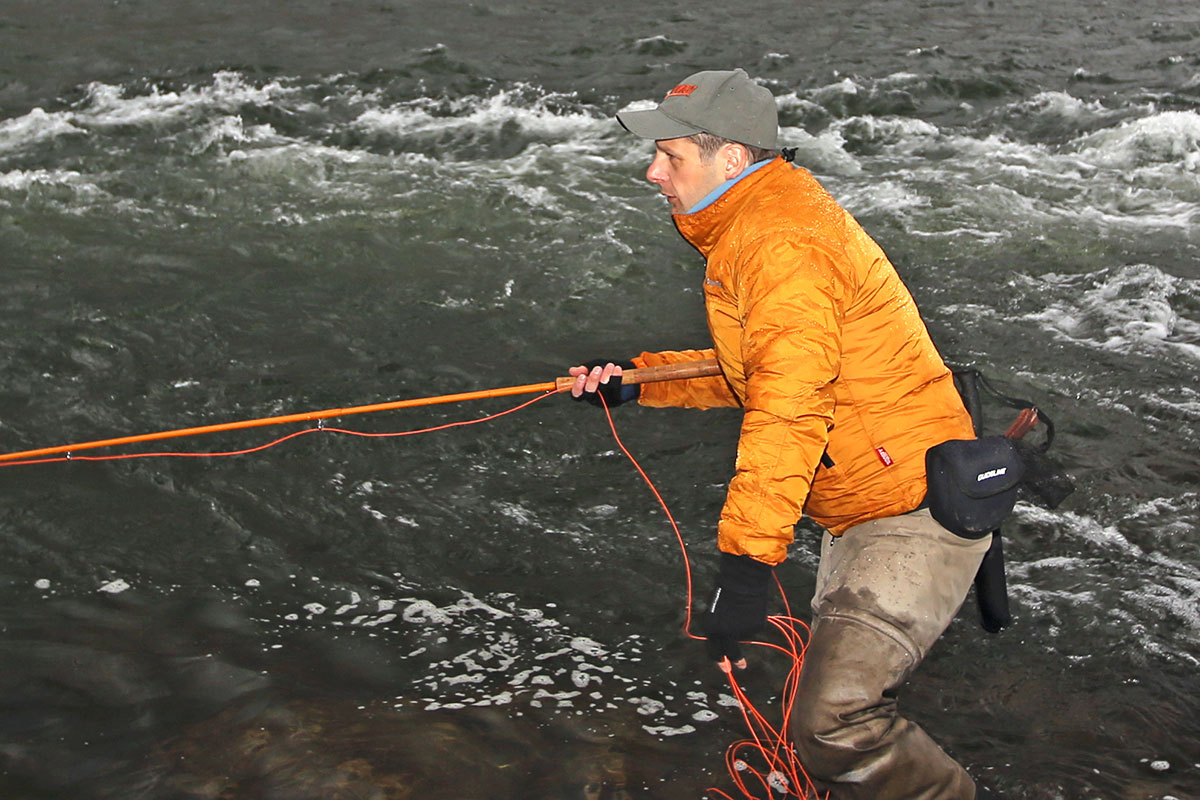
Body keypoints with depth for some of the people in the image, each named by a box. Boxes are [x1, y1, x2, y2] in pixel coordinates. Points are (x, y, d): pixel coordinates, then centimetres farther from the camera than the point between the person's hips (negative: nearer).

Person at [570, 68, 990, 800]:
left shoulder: (783, 244, -20)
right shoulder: (750, 230, 14)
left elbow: (789, 410, -29)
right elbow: (749, 370, 23)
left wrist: (746, 560, -31)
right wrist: (637, 381, 13)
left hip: (918, 512, -11)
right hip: (862, 514, 11)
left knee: (834, 726, -18)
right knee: (840, 694, 21)